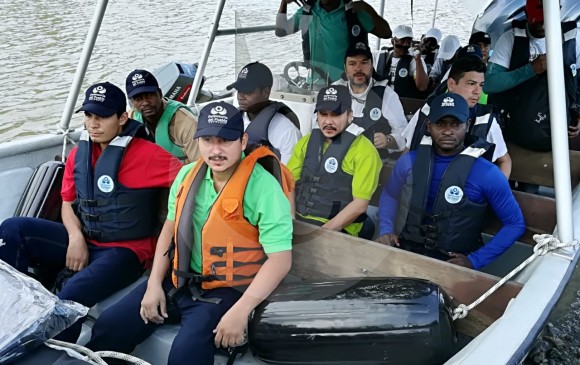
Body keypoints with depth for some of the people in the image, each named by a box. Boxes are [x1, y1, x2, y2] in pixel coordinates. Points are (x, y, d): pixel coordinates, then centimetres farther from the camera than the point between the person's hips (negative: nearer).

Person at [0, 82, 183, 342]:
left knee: (70, 297, -31)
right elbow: (68, 203, 14)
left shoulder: (145, 152, -14)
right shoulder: (79, 153, 8)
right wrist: (76, 237, -5)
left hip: (125, 250, -7)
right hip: (84, 241, 7)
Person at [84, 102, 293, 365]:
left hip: (226, 290, -6)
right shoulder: (188, 175, 2)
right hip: (179, 280, 6)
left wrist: (241, 310, -27)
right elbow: (171, 227, 12)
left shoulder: (263, 187, -19)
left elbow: (281, 258, -21)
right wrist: (154, 284, 4)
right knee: (108, 327, 3)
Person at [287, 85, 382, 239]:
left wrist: (323, 232, -17)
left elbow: (360, 204, -10)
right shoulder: (306, 142, 10)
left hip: (338, 231, -4)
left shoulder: (364, 151, -6)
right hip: (298, 223, 4)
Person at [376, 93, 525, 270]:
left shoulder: (487, 173, -10)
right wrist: (386, 230, 2)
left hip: (453, 264, -2)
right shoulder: (409, 161, 1)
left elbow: (515, 224, -1)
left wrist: (475, 260, -7)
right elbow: (389, 195, 19)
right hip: (405, 253, 2)